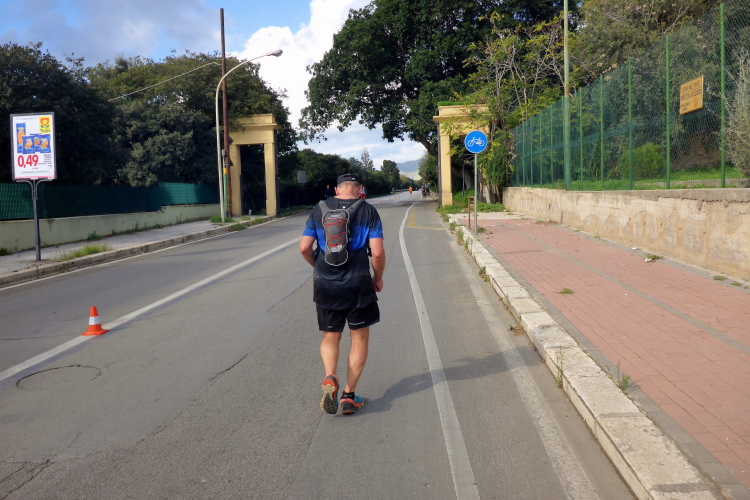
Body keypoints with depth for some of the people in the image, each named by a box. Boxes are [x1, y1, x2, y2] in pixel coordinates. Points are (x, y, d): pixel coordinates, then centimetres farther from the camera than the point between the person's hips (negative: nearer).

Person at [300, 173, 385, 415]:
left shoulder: (319, 210, 5)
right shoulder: (368, 211, -1)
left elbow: (304, 248, 0)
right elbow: (377, 252, -9)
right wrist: (378, 277, 8)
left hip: (325, 285, 2)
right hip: (357, 285, -2)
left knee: (330, 337, 17)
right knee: (360, 339, 13)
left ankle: (330, 377, -9)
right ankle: (349, 395, 12)